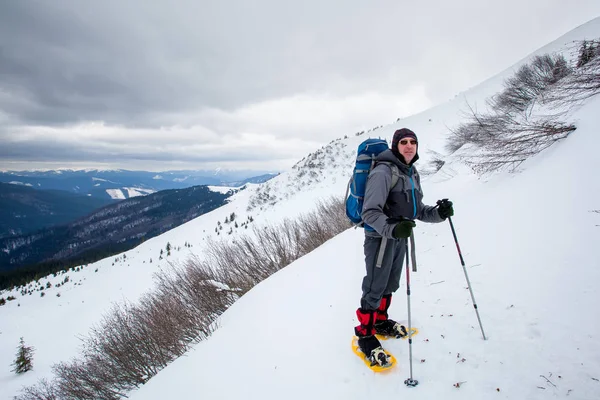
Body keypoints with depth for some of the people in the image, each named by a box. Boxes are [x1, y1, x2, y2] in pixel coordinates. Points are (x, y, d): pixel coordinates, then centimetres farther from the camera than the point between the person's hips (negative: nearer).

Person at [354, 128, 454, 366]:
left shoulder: (412, 174, 11)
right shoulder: (383, 171, -17)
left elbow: (417, 210, 14)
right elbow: (370, 212, -24)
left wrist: (439, 213, -4)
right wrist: (391, 228, -39)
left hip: (400, 237, 8)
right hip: (380, 237, -8)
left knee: (390, 284, 20)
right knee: (375, 287, -1)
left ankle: (381, 321, 40)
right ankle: (365, 334, 15)